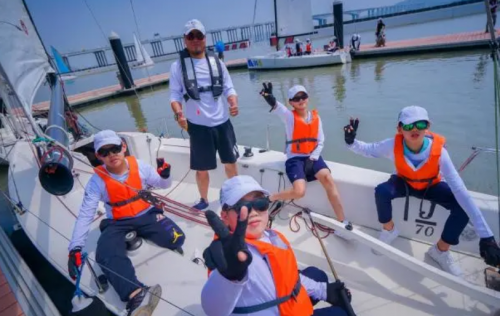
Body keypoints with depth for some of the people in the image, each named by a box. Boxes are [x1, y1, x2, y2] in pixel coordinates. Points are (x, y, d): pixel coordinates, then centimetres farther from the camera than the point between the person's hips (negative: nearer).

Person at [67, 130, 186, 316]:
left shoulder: (139, 166, -10)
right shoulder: (97, 180, -11)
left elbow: (163, 185, 4)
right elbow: (85, 215, -11)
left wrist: (164, 175, -20)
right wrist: (75, 248, -18)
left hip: (146, 215, 1)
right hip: (117, 223, 0)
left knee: (176, 238, -21)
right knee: (106, 254, -32)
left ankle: (140, 235, 8)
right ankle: (136, 295, -47)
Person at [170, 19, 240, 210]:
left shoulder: (216, 62, 5)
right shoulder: (177, 66, -2)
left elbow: (229, 89, 6)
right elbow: (175, 96, -3)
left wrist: (234, 104, -15)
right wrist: (178, 113, -23)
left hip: (222, 122, 3)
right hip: (198, 125, -2)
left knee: (230, 162, 14)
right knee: (202, 168, 6)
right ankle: (204, 200, 30)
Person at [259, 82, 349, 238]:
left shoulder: (316, 117, 8)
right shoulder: (289, 116, -3)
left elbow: (321, 142, 7)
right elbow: (277, 107, -27)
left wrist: (312, 159, -9)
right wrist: (270, 99, -50)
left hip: (312, 157, 3)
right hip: (295, 158, -3)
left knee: (328, 178, -26)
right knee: (299, 192, -25)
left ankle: (342, 222, -16)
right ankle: (270, 198, 4)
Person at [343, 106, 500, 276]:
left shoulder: (438, 150, -34)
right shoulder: (393, 144, -30)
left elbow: (460, 190, -37)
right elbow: (367, 149, -16)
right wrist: (351, 141, -43)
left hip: (431, 186, 1)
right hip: (404, 183, 0)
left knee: (462, 207, -25)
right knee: (382, 191, -33)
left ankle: (440, 250, 2)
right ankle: (388, 230, 1)